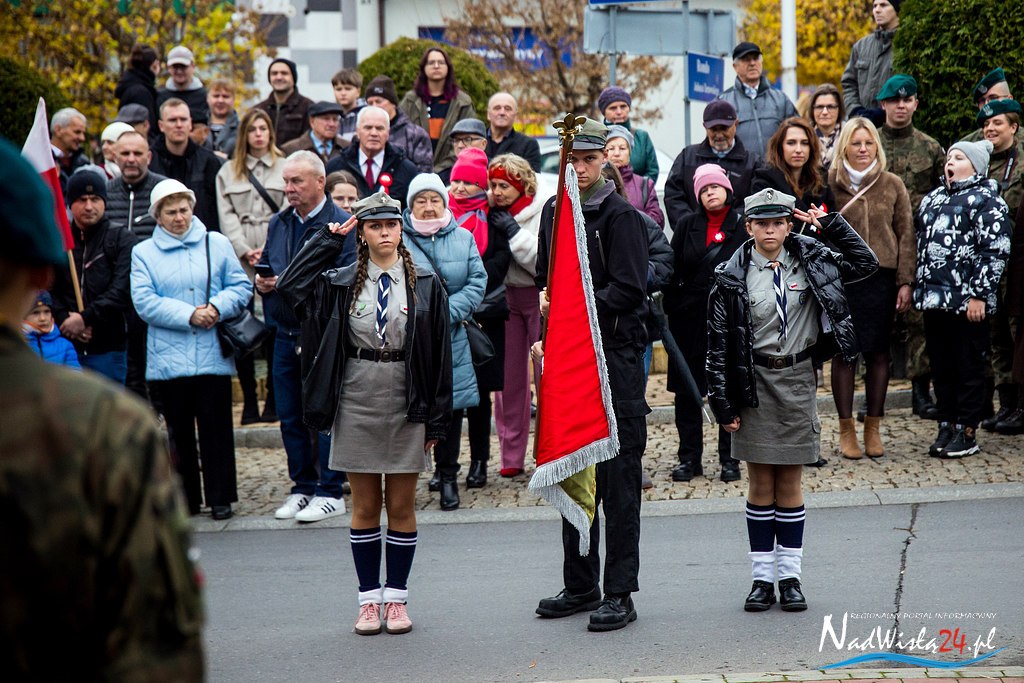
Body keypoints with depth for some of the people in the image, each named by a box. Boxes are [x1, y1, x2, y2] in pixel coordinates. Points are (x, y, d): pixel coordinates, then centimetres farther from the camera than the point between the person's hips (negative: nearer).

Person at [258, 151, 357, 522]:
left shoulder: (341, 224, -9)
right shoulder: (278, 223, 13)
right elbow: (266, 268, 23)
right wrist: (262, 280, -1)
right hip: (285, 334, 7)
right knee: (290, 417, 12)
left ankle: (330, 491, 8)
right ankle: (302, 487, 23)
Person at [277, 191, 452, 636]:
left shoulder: (424, 284, 1)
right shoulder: (343, 284, 5)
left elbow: (440, 353, 0)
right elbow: (291, 288, -9)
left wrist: (437, 419, -4)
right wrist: (328, 239, -4)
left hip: (407, 404, -1)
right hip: (357, 402, 1)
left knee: (401, 506, 5)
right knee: (365, 507, 6)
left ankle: (396, 598, 14)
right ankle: (369, 599, 14)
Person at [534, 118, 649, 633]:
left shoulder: (621, 215, -7)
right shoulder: (554, 211, 13)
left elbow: (629, 291, -13)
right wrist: (547, 300, 3)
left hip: (615, 355, -7)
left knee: (618, 477, -4)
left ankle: (619, 593, 1)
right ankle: (581, 585, 23)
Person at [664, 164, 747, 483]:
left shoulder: (744, 225, -1)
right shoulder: (687, 226, 7)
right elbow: (673, 271, 8)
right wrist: (673, 311, 1)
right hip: (690, 320, 3)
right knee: (687, 390, 5)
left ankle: (729, 458, 12)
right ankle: (689, 457, 14)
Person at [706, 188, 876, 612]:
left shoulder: (810, 261, 4)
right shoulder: (731, 277, -4)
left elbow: (864, 263, 11)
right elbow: (718, 343, -4)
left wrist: (829, 224, 2)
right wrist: (723, 402, -8)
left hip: (797, 378, 2)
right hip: (754, 382, -1)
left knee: (790, 480, 6)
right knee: (761, 482, 3)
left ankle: (790, 576, 12)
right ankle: (762, 577, 10)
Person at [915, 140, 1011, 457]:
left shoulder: (986, 200, -5)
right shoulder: (933, 199, 18)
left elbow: (995, 251, -12)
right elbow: (920, 244, 23)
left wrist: (979, 295, -17)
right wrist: (918, 289, 17)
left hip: (968, 303, -7)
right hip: (934, 299, 7)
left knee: (969, 368, -1)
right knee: (941, 367, 11)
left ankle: (967, 433, 5)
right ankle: (946, 427, 18)